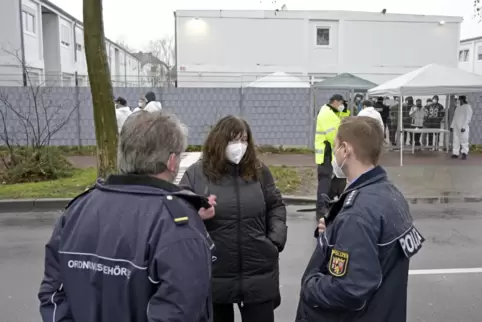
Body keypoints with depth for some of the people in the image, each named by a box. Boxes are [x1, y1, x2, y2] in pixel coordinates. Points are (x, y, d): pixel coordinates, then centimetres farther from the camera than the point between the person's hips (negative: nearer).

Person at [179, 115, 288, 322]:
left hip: (259, 273, 2)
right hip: (214, 275, -1)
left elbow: (276, 207, 13)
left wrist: (276, 239, 1)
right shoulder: (196, 174, -4)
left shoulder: (259, 171, 4)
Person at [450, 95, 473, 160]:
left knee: (464, 140, -8)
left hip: (463, 127, -7)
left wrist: (464, 127, -21)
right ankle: (455, 154, 3)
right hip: (456, 127, 7)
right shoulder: (458, 107, 18)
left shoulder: (468, 107, -6)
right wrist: (452, 126, 15)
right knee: (455, 140, 3)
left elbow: (468, 118, -13)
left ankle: (464, 154, -6)